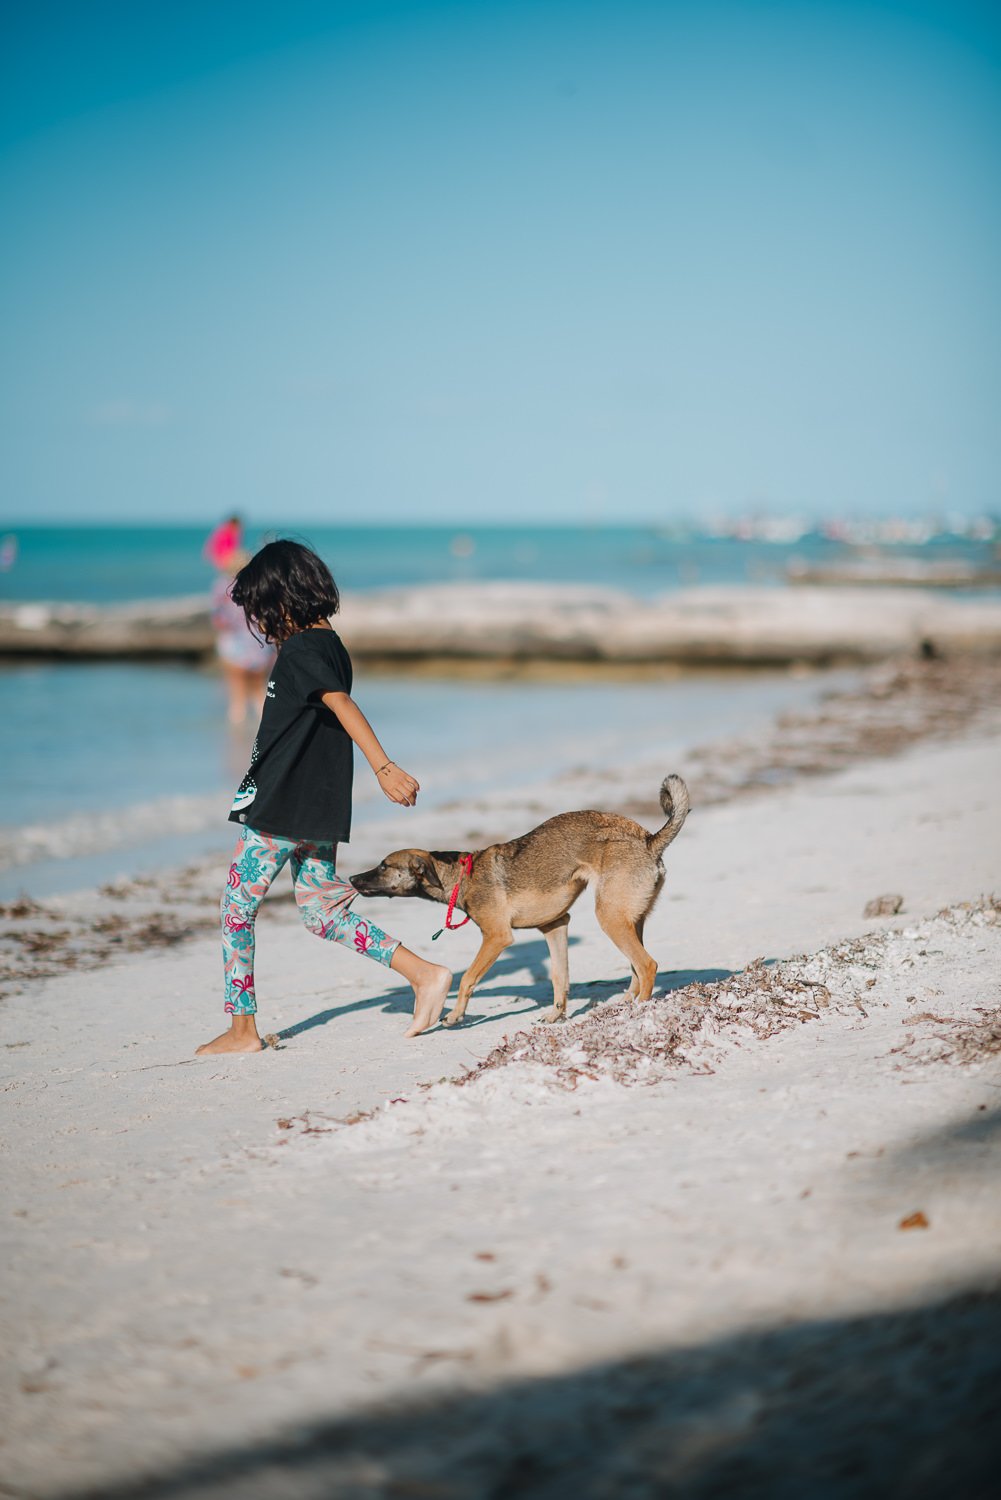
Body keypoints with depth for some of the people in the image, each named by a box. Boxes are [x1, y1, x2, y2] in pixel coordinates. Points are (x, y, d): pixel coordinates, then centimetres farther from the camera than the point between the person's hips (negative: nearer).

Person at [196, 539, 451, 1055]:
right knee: (324, 914, 13)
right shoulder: (330, 646, 12)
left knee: (237, 909, 4)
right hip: (319, 809, 9)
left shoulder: (299, 650, -15)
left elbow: (343, 706, -27)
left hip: (278, 809, -9)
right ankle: (425, 974, 4)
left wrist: (383, 767, -38)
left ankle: (242, 1030, 8)